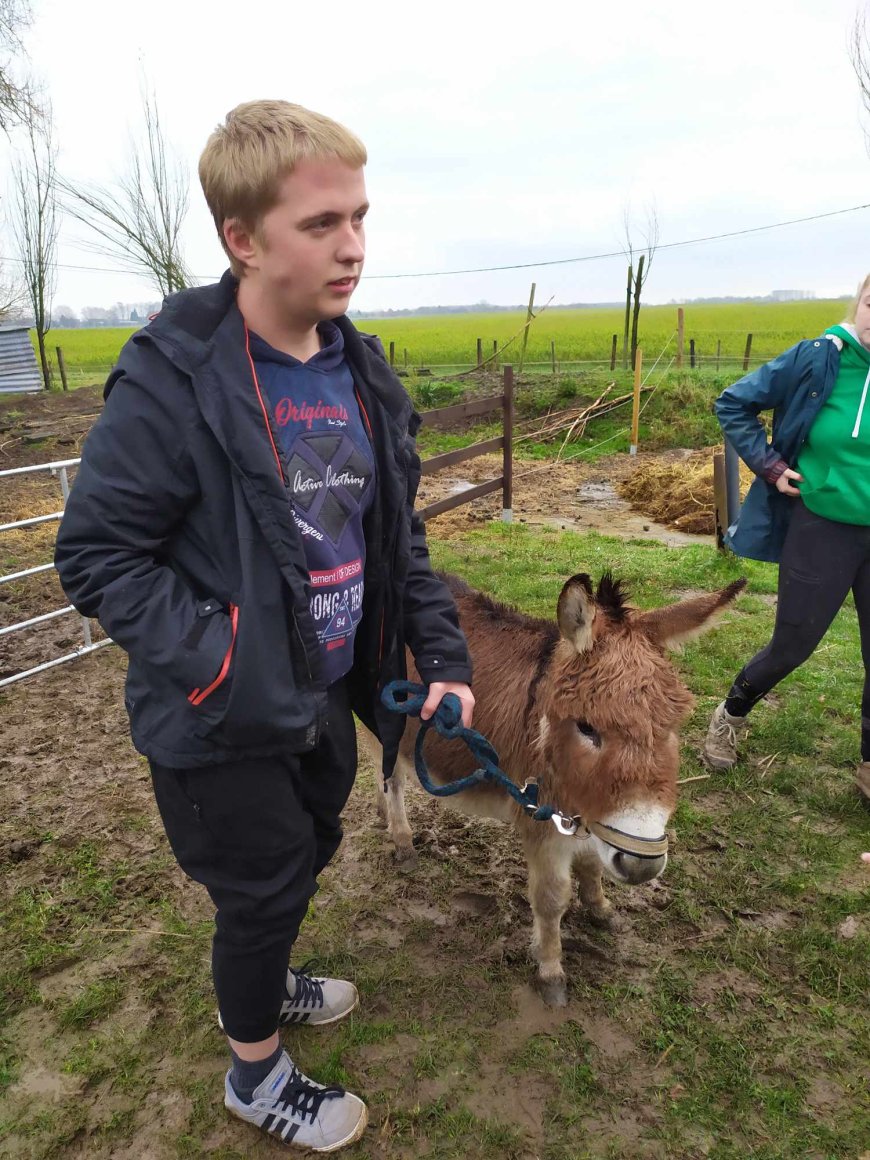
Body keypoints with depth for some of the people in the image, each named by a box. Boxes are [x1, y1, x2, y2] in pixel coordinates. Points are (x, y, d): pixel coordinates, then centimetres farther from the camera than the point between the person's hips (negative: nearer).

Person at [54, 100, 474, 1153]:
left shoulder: (362, 376, -2)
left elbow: (398, 536, 5)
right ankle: (256, 1073, 45)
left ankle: (259, 981, 60)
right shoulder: (171, 383, -22)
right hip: (224, 725, -6)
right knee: (261, 890, 14)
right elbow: (96, 555, -18)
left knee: (306, 857, 27)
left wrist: (442, 652, -2)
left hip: (327, 700, 7)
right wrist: (221, 663, -26)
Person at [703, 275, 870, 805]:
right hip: (822, 530, -2)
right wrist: (768, 465, -9)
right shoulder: (818, 360, -12)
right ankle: (732, 713, 38)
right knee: (793, 646, 9)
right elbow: (734, 404, -2)